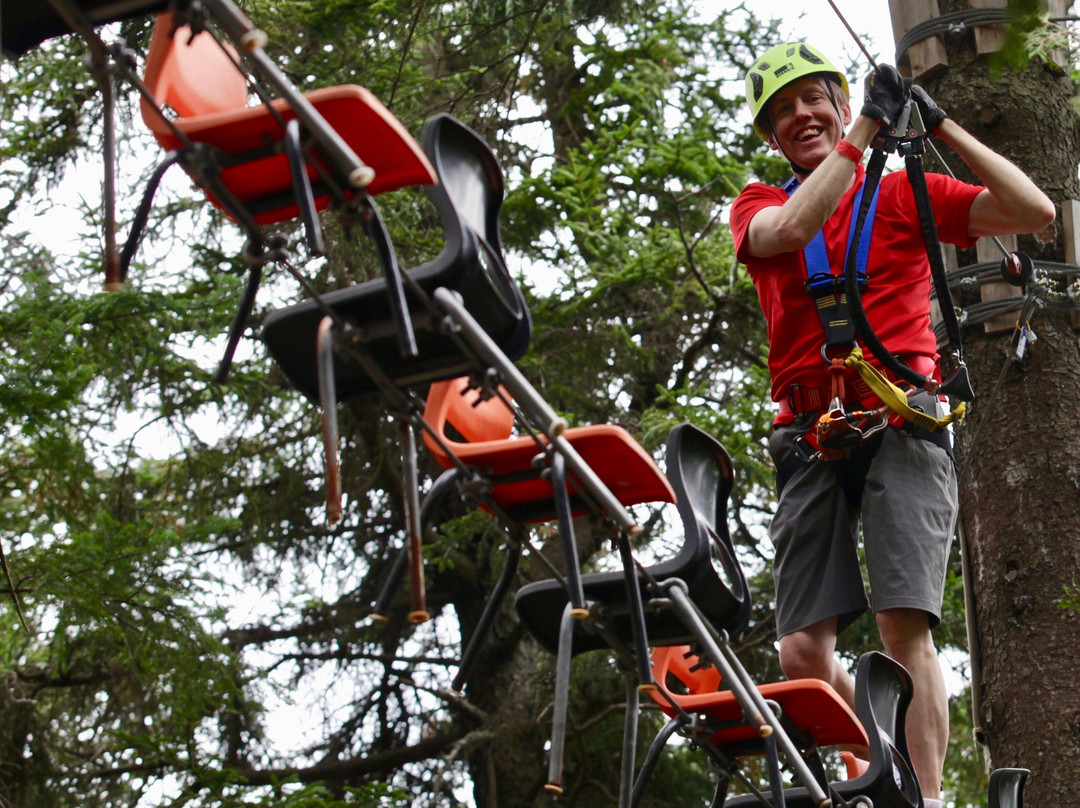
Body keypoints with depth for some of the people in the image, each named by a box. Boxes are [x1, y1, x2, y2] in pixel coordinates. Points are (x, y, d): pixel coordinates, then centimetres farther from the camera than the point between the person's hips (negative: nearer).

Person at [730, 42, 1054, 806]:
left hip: (900, 421, -2)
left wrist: (943, 126, -1)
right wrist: (867, 129, -10)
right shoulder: (760, 205, 16)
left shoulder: (906, 193, 14)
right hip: (810, 435, 2)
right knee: (803, 651, -6)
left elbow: (1035, 212, 2)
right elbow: (787, 233, -9)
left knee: (905, 626, -18)